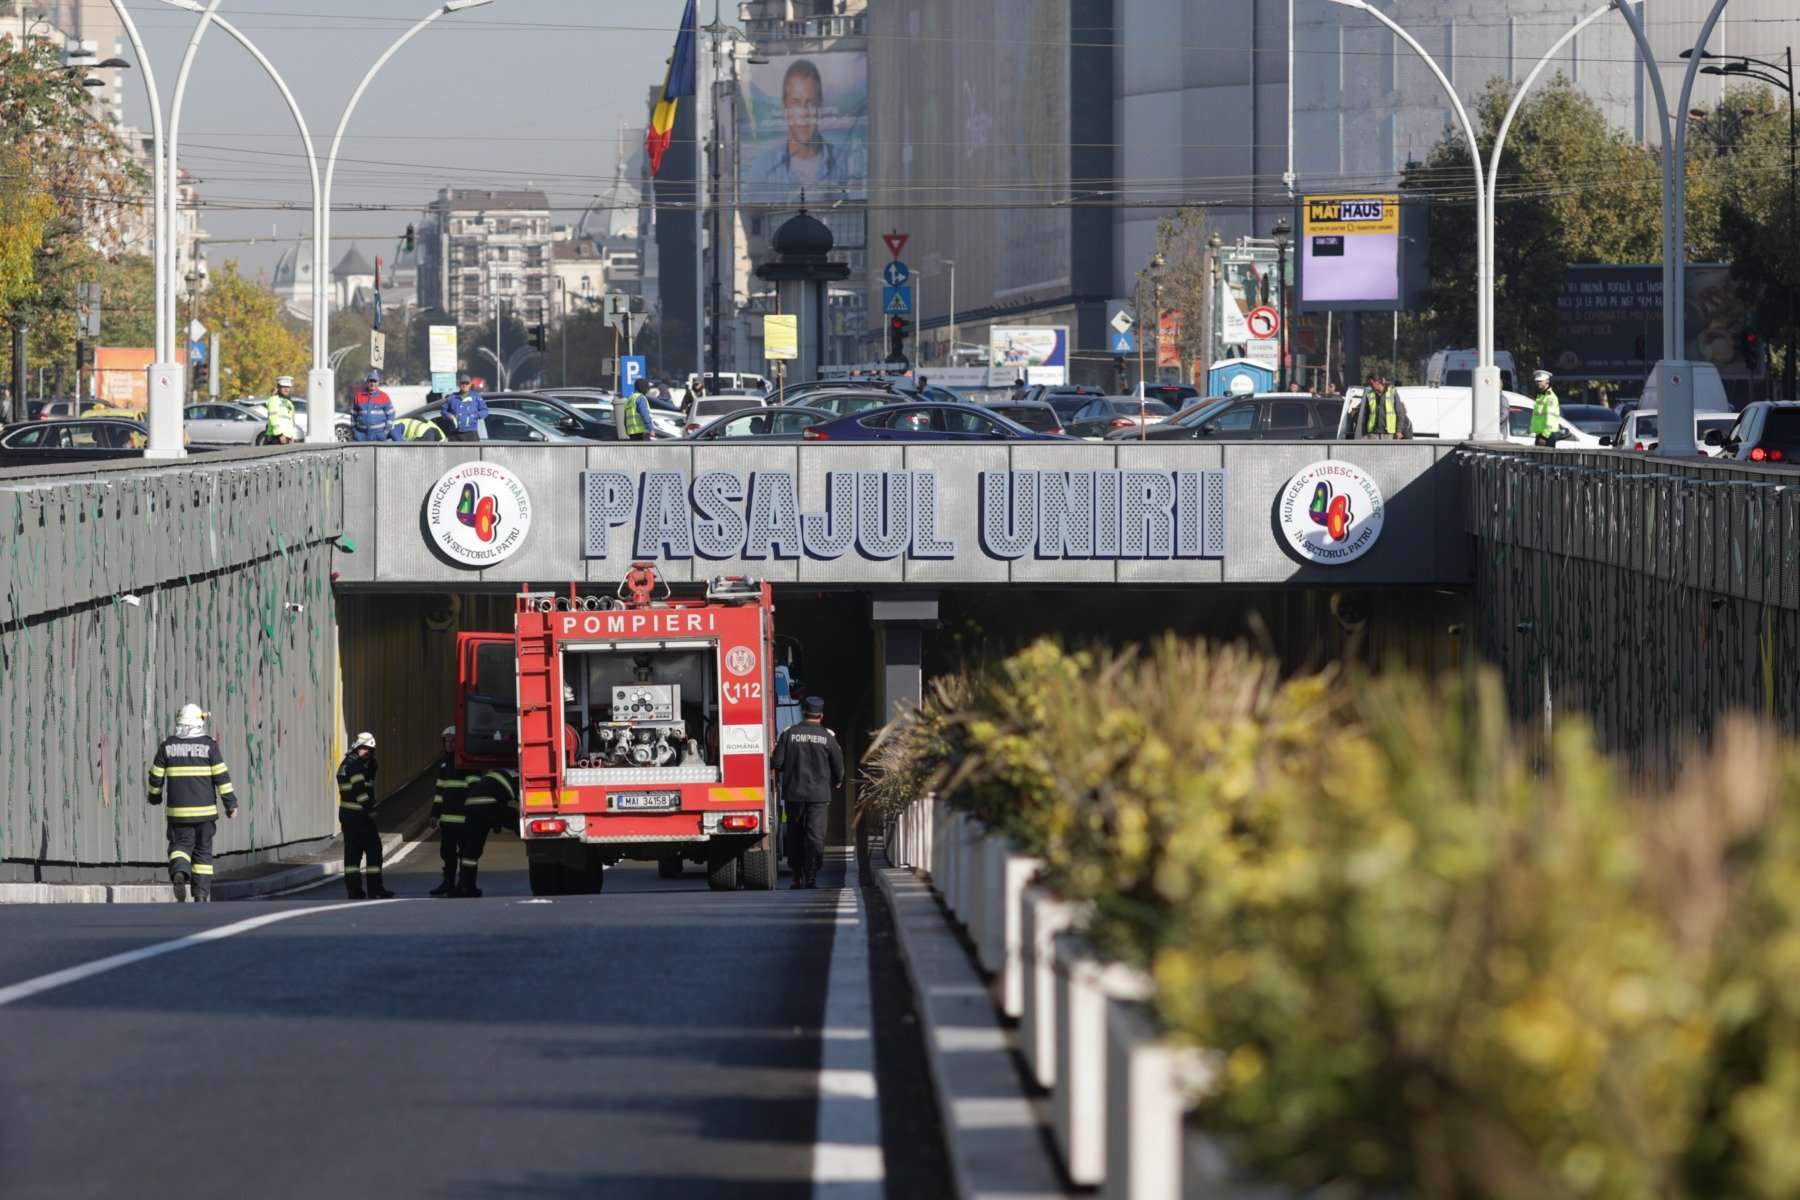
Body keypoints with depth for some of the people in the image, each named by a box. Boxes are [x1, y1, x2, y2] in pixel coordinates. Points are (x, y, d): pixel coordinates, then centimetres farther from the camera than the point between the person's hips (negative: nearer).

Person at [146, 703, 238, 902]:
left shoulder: (167, 745, 1)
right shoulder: (208, 745, -4)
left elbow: (156, 775, 6)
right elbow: (221, 776, -5)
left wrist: (155, 797, 24)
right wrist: (230, 803, 1)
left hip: (178, 811, 0)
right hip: (205, 810, 0)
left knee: (180, 845, 7)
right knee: (203, 851, 9)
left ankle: (179, 871, -24)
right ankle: (201, 893, 8)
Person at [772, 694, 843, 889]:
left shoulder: (789, 733, -1)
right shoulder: (828, 736, -1)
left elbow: (777, 762, -2)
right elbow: (838, 766, 6)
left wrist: (778, 779, 20)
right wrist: (837, 782, 27)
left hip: (793, 793, 1)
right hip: (819, 793, -1)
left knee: (795, 835, 11)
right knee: (816, 836, -2)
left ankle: (798, 877, 11)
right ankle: (812, 876, -11)